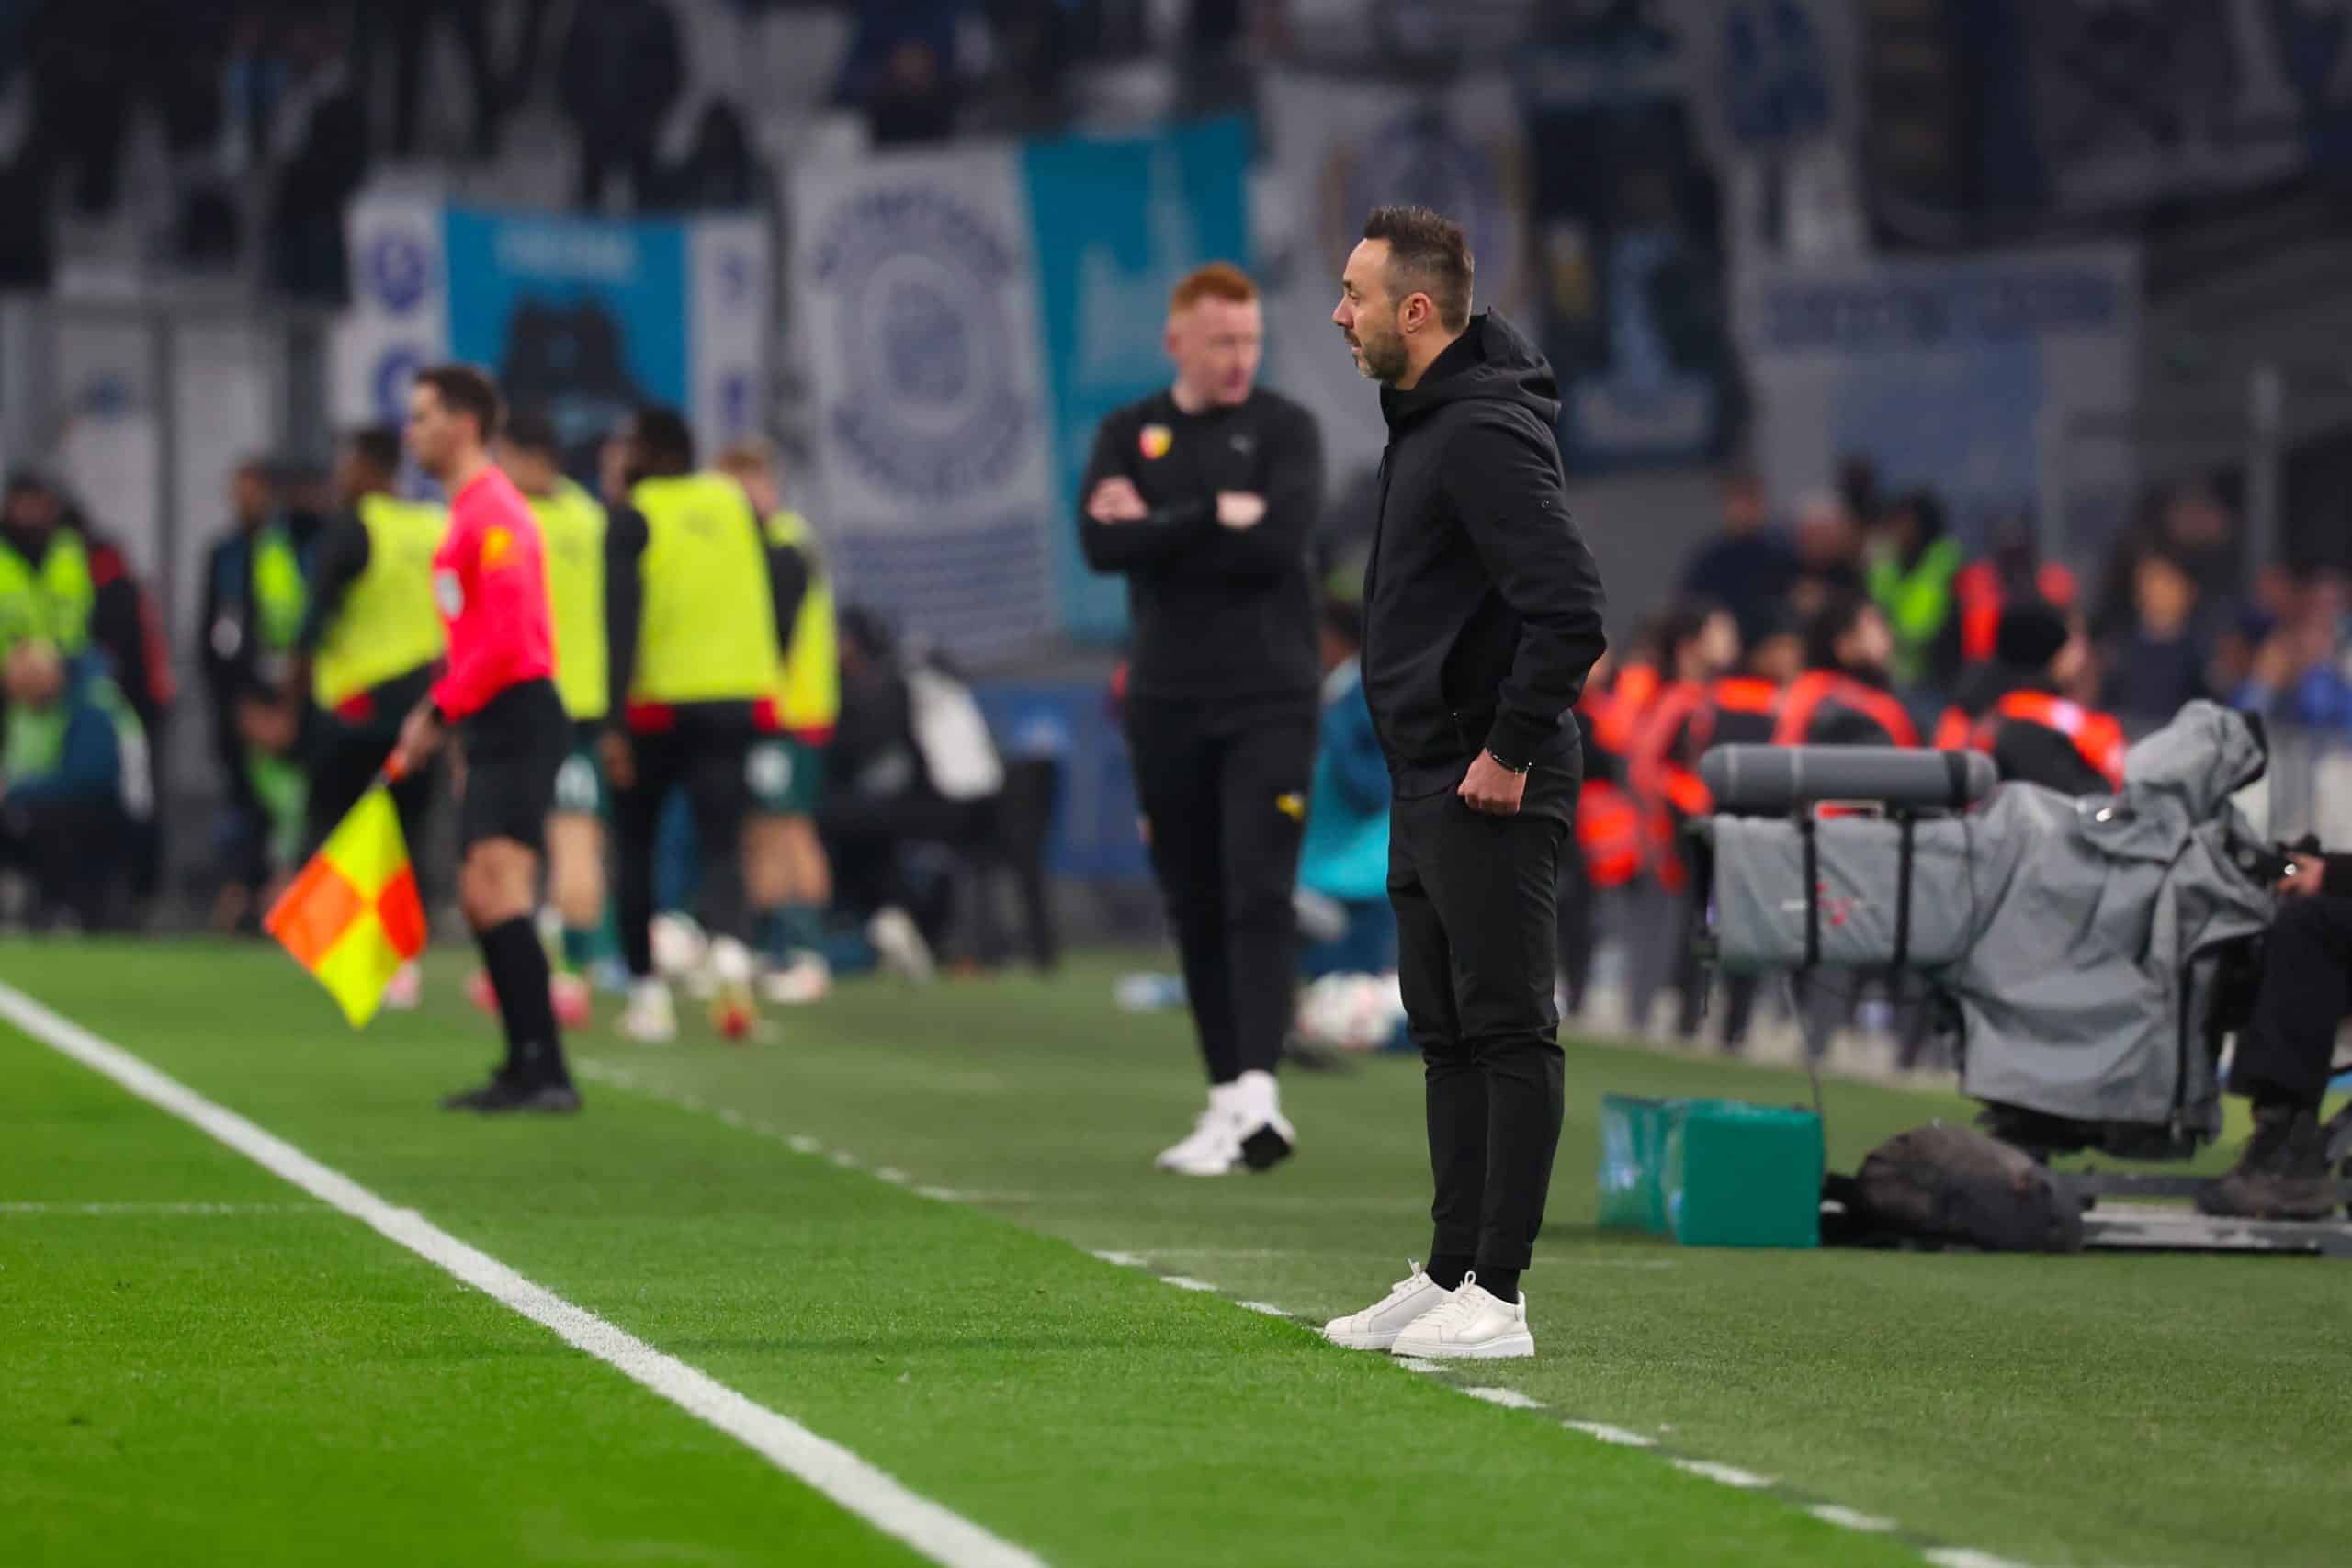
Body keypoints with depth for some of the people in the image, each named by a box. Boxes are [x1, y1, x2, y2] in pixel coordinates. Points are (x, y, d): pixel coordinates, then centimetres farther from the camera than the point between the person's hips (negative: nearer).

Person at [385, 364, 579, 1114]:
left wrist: (440, 713, -16)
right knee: (479, 898, 12)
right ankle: (524, 1067, 17)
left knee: (499, 890, -17)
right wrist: (434, 714, 15)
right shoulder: (468, 513, 18)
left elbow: (508, 639, -22)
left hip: (518, 722, -11)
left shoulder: (493, 513, -14)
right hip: (493, 730, 11)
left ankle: (546, 1073, -20)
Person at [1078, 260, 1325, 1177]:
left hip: (1268, 699, -3)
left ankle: (1257, 1092, -23)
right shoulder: (1129, 436, 9)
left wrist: (1157, 530, -8)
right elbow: (1101, 546, -7)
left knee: (1259, 897, -13)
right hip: (1167, 702, 3)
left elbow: (1278, 541, -15)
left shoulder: (1284, 429, 1)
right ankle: (1227, 1098, 13)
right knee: (1194, 909, 6)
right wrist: (1217, 516, -12)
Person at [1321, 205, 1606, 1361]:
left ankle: (1495, 1296, -6)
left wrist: (1511, 752, -20)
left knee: (1508, 1033, -7)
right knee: (1449, 1035, 14)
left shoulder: (1489, 433, -18)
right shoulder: (1426, 418, 15)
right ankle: (1450, 1278, 20)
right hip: (1428, 788, 11)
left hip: (1491, 797, -11)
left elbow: (1570, 611, -26)